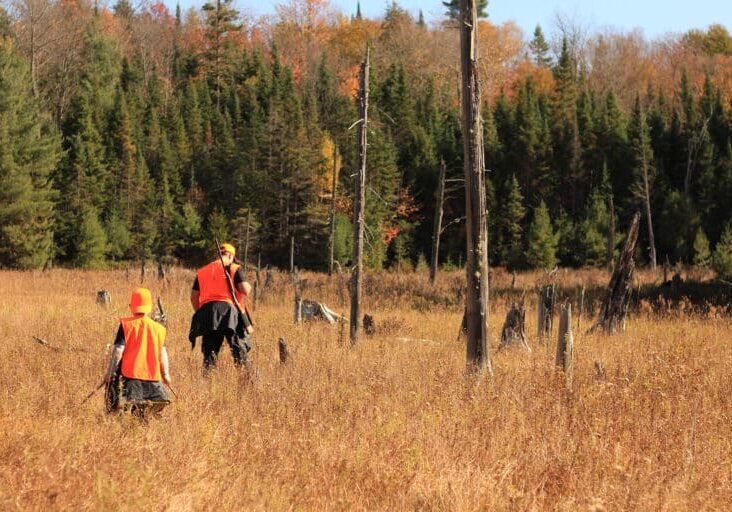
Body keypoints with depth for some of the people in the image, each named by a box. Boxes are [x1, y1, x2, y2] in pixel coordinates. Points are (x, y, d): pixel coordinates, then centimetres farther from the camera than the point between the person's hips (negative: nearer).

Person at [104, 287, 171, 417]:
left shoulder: (126, 325, -1)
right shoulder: (158, 328, 8)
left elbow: (118, 351, -6)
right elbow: (162, 353, 11)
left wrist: (109, 372, 1)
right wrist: (166, 374, 21)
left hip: (129, 375, -3)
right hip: (152, 376, 3)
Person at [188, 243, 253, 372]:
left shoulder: (202, 271, 18)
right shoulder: (235, 269, 5)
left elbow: (194, 298, 17)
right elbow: (245, 290, -5)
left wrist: (200, 314, 27)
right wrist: (249, 286, 17)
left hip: (207, 312, 3)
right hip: (229, 310, -3)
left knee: (209, 352, 8)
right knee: (240, 348, 2)